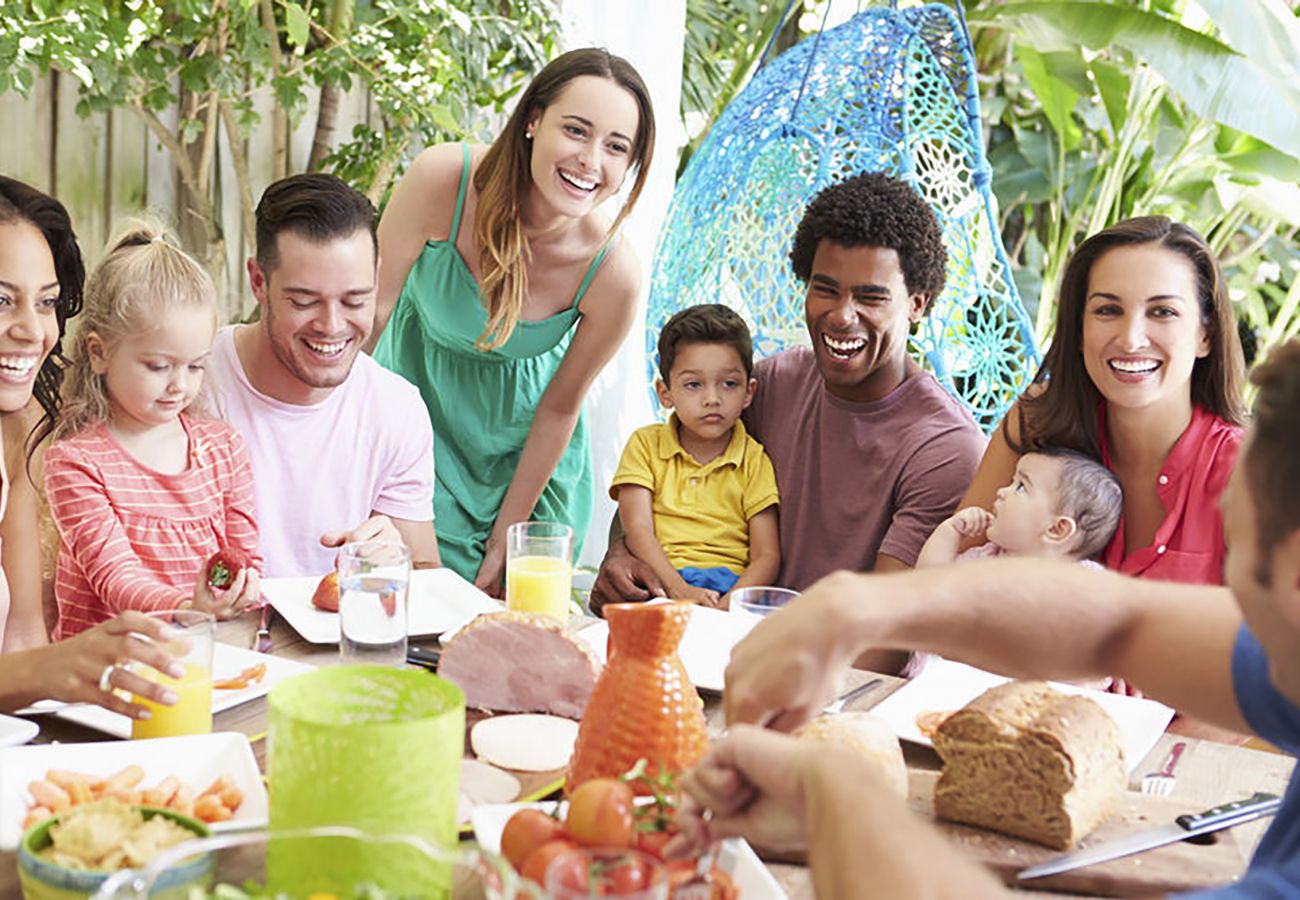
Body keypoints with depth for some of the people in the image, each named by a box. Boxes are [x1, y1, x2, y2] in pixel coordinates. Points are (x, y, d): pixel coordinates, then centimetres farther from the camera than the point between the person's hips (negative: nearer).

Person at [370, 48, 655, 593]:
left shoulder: (613, 272, -25)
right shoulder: (443, 180, -29)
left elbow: (560, 408, -11)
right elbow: (375, 306, -13)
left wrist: (503, 542, -5)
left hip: (524, 440, 1)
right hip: (421, 403, -1)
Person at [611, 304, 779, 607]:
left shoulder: (754, 461, 10)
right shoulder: (646, 444, 11)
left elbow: (766, 557, 3)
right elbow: (638, 529, -1)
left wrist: (727, 606, -17)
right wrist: (678, 590, -19)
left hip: (729, 586, -1)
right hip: (659, 581, 1)